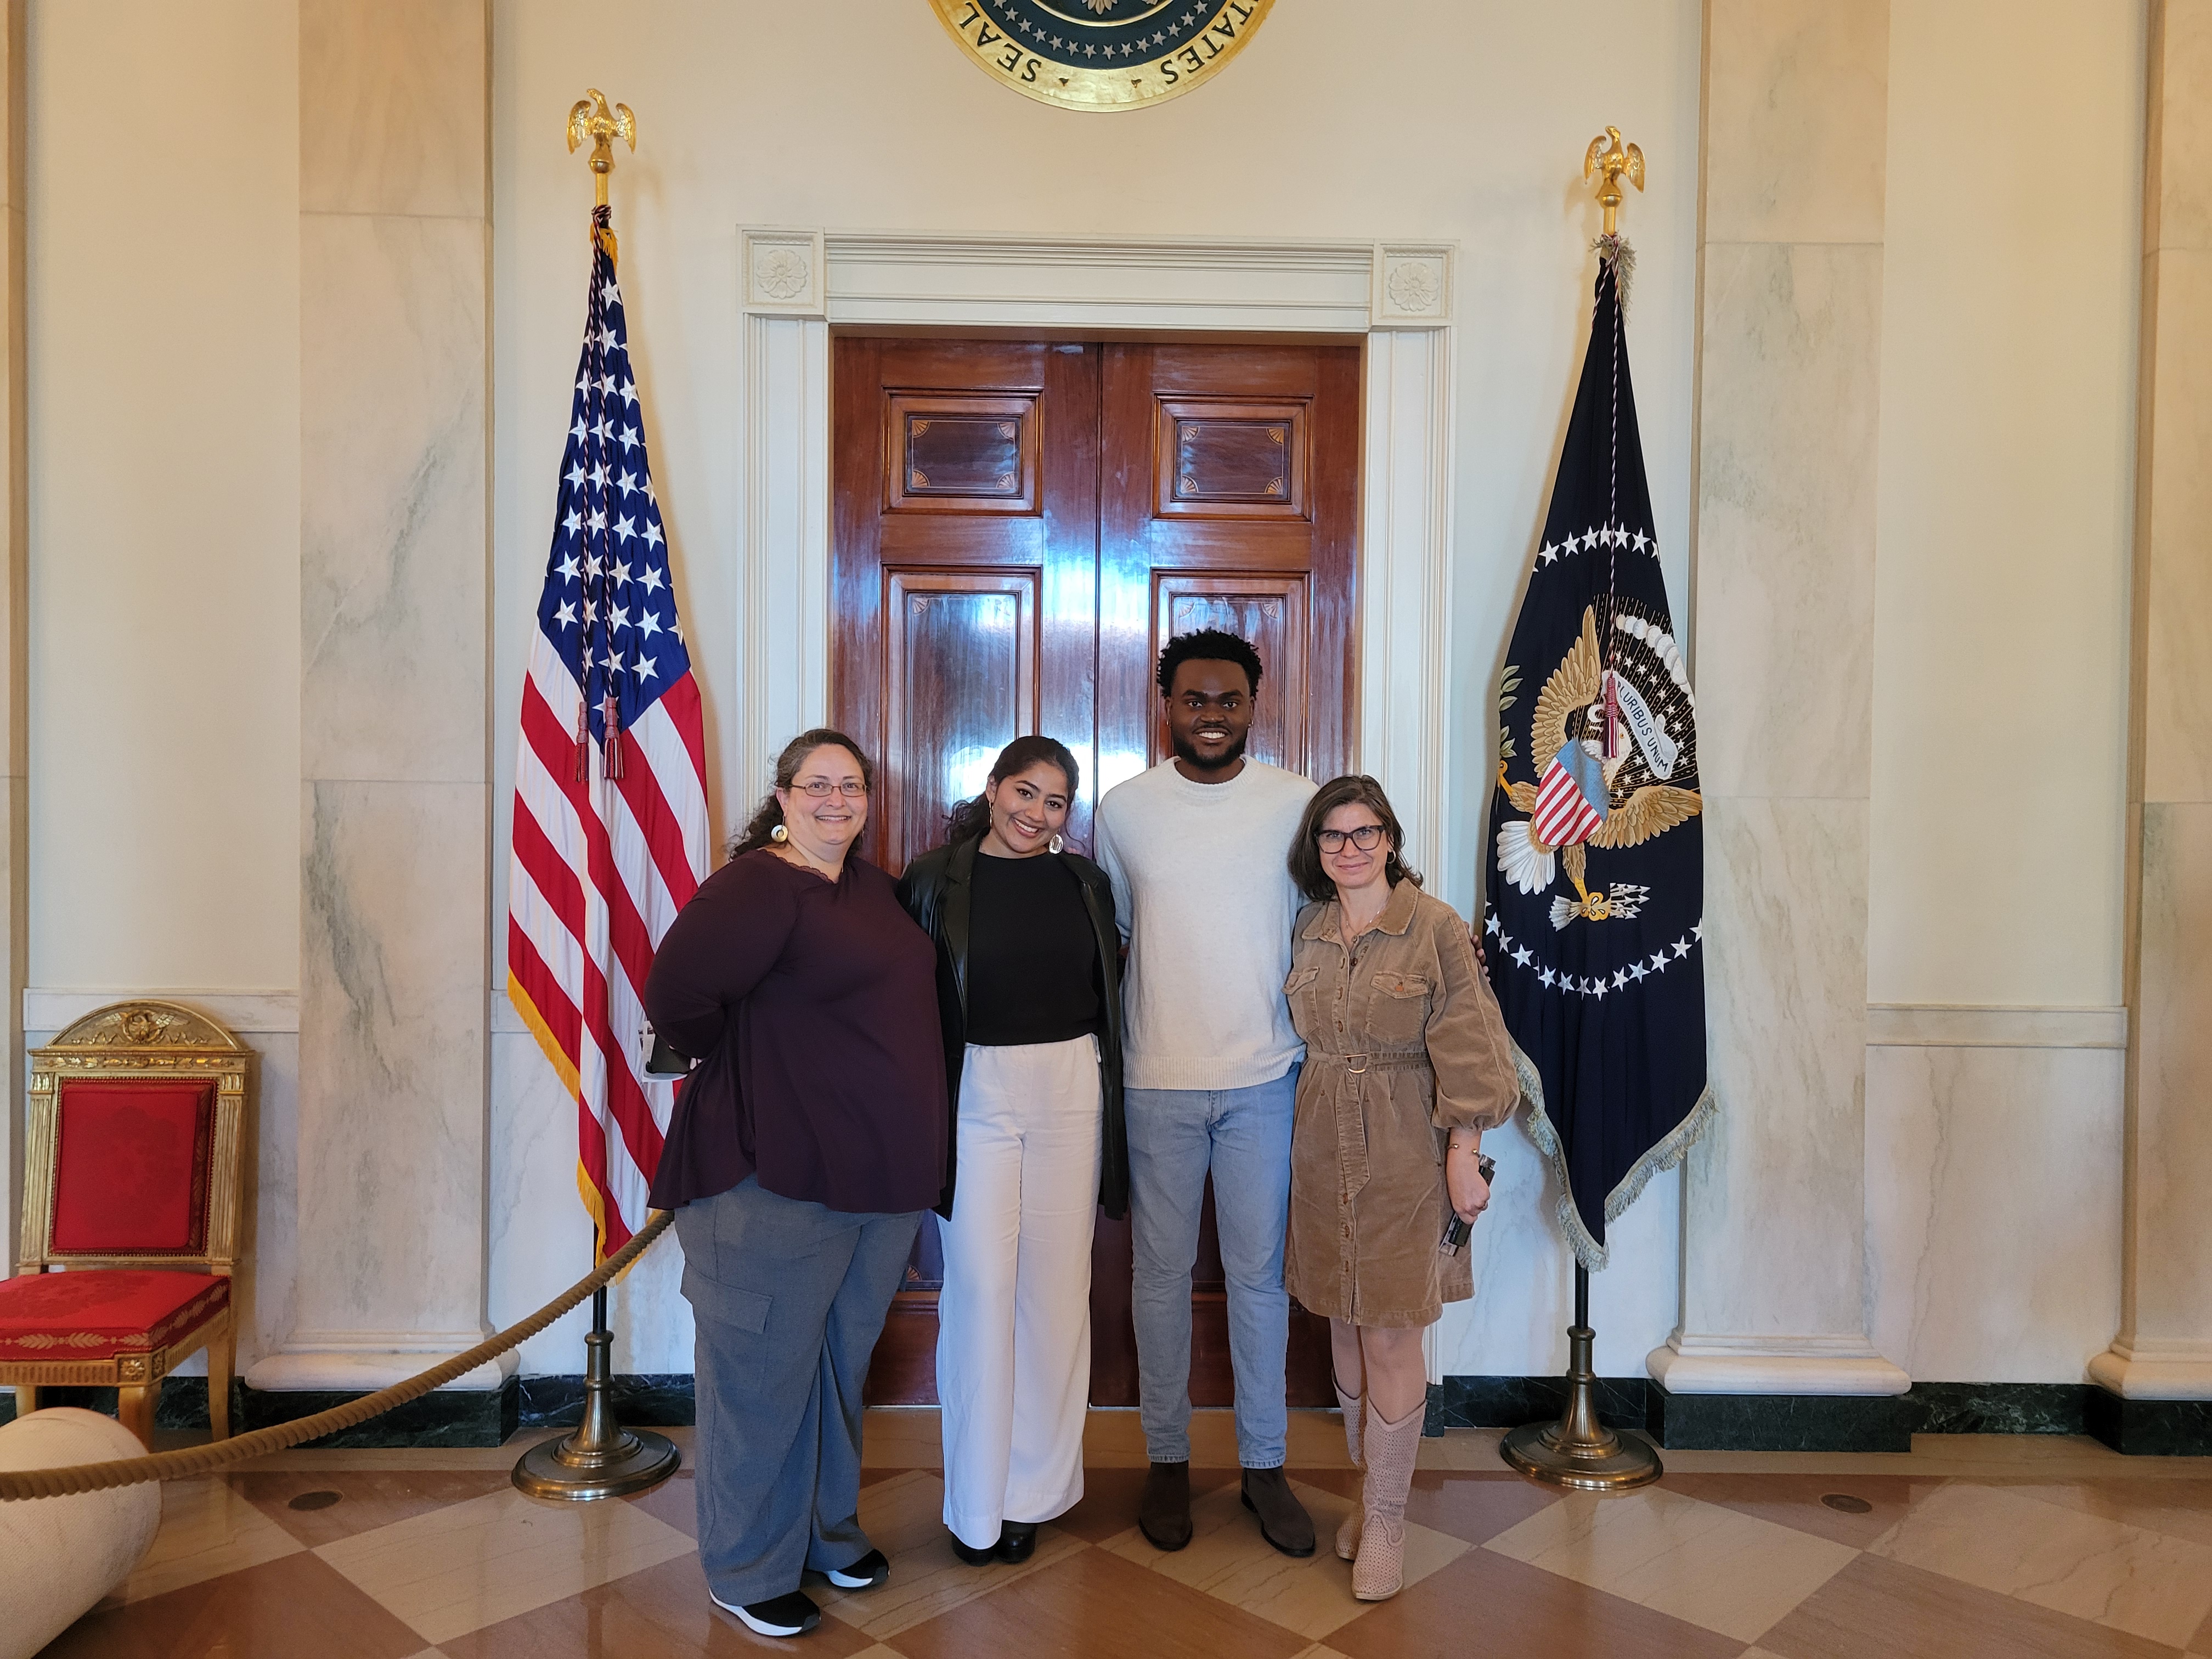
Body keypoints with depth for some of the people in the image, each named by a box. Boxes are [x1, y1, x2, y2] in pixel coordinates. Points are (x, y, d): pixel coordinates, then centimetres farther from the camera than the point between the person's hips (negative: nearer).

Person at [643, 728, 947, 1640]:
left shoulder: (872, 885, 10)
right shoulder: (757, 885, -16)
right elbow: (678, 994, -26)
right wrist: (735, 1064, -9)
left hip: (882, 1175, 8)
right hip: (779, 1176, -8)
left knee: (842, 1363, 21)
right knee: (766, 1373, 8)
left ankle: (829, 1531, 40)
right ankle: (751, 1571, 26)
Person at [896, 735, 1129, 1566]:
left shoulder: (1085, 882, 8)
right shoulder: (936, 878, -2)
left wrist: (1107, 1084, 6)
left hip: (1071, 1092, 3)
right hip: (976, 1089, -2)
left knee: (1055, 1284, 8)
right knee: (980, 1286, -1)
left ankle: (1032, 1489, 24)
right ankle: (976, 1503, 15)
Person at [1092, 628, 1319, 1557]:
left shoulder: (1298, 803, -1)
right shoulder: (1125, 808, 0)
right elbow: (1107, 933, 9)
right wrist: (1107, 1059, 6)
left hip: (1266, 1077, 0)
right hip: (1160, 1079, 0)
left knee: (1261, 1273, 9)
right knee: (1162, 1272, 10)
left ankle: (1265, 1464, 26)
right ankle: (1167, 1459, 27)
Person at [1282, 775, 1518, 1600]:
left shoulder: (1436, 927, -9)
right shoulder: (1309, 929, 5)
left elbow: (1466, 1052, -9)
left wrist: (1464, 1159, -10)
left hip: (1405, 1160, -4)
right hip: (1324, 1155, 5)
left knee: (1391, 1339, -1)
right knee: (1346, 1328, 12)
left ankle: (1387, 1517, 14)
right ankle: (1371, 1485, 30)